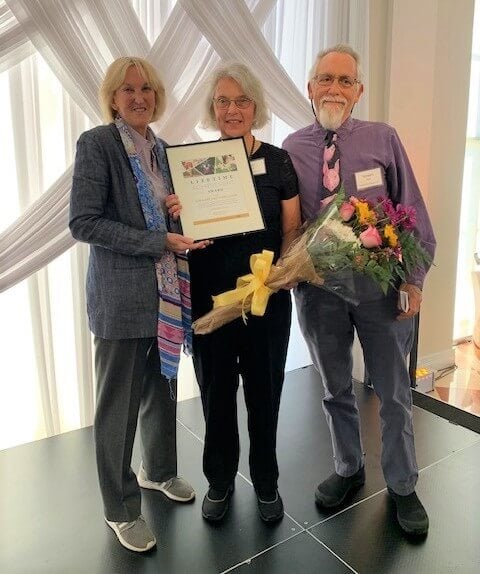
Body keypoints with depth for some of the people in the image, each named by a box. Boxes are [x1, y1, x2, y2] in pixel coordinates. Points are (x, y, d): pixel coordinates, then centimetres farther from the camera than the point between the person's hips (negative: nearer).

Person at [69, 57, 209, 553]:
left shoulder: (161, 149, 13)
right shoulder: (96, 143, -7)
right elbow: (83, 222, -15)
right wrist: (159, 242, -18)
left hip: (167, 293, 7)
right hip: (122, 295, -6)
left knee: (162, 389, 19)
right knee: (119, 402, 6)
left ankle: (158, 470, 42)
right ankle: (121, 509, 25)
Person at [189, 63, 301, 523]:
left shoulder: (277, 161, 1)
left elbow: (292, 229, 3)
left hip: (267, 298, 0)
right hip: (211, 298, 1)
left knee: (264, 390, 12)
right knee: (216, 391, 12)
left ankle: (266, 482, 35)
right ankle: (220, 481, 35)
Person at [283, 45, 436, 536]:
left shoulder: (383, 139, -1)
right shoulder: (290, 150, 1)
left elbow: (413, 212, -1)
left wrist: (414, 277, -6)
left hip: (380, 283, -1)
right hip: (317, 286, 1)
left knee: (393, 392, 12)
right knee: (335, 390, 17)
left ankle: (402, 486, 34)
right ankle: (348, 470, 41)